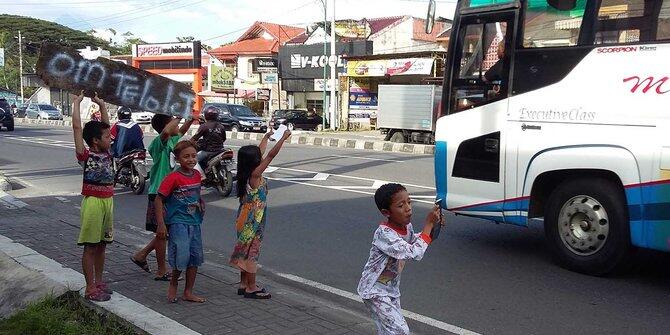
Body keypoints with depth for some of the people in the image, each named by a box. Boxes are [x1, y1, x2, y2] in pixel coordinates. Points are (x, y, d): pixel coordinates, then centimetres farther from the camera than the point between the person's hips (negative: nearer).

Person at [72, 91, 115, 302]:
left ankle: (99, 282, 25)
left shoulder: (106, 153, 8)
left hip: (108, 201, 7)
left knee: (102, 244, 14)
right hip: (93, 202, -7)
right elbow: (77, 127, -14)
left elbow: (105, 125, 17)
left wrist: (101, 104, 18)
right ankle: (90, 288, 6)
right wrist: (77, 102, -8)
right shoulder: (85, 155, -9)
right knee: (90, 246, 1)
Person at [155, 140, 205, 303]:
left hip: (194, 222, 7)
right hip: (178, 222, -7)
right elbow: (159, 200, -12)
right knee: (181, 257, -11)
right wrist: (161, 224, -16)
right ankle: (173, 284, 18)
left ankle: (188, 293, 21)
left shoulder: (197, 175, 5)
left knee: (196, 257, 9)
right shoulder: (173, 177, -14)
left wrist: (200, 203, 3)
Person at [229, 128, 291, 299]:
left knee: (246, 251, 15)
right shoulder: (255, 174, -19)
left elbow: (260, 152, 17)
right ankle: (251, 287, 8)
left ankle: (243, 284, 23)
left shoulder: (246, 173, 3)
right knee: (251, 251, -1)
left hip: (245, 219, 9)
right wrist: (284, 137, -14)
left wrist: (266, 137, 28)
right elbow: (271, 155, -20)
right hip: (253, 221, -9)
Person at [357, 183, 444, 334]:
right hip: (375, 291, -8)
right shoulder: (384, 234, -31)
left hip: (392, 288, 8)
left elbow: (413, 240, 17)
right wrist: (428, 223, -31)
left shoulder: (407, 226, -6)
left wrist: (434, 226, 0)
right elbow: (414, 253, -37)